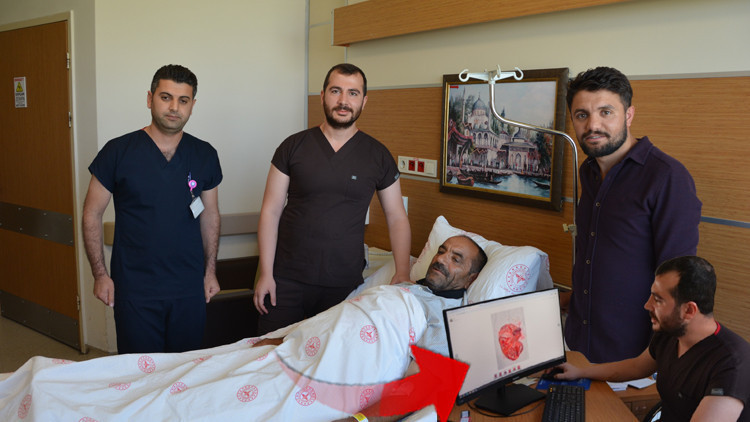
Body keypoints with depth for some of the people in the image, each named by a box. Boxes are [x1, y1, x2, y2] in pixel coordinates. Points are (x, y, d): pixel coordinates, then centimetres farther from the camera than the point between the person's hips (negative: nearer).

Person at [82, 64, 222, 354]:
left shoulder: (204, 155, 3)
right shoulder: (118, 152, -5)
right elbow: (92, 214, 1)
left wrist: (210, 271, 10)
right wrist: (100, 274, -3)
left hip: (189, 288, 3)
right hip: (134, 289, -2)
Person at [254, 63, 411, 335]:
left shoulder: (378, 156, 3)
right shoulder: (294, 147, 1)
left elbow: (396, 217, 7)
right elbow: (271, 211, 1)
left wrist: (402, 273, -6)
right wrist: (266, 273, -4)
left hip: (345, 283, 0)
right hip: (288, 279, 0)